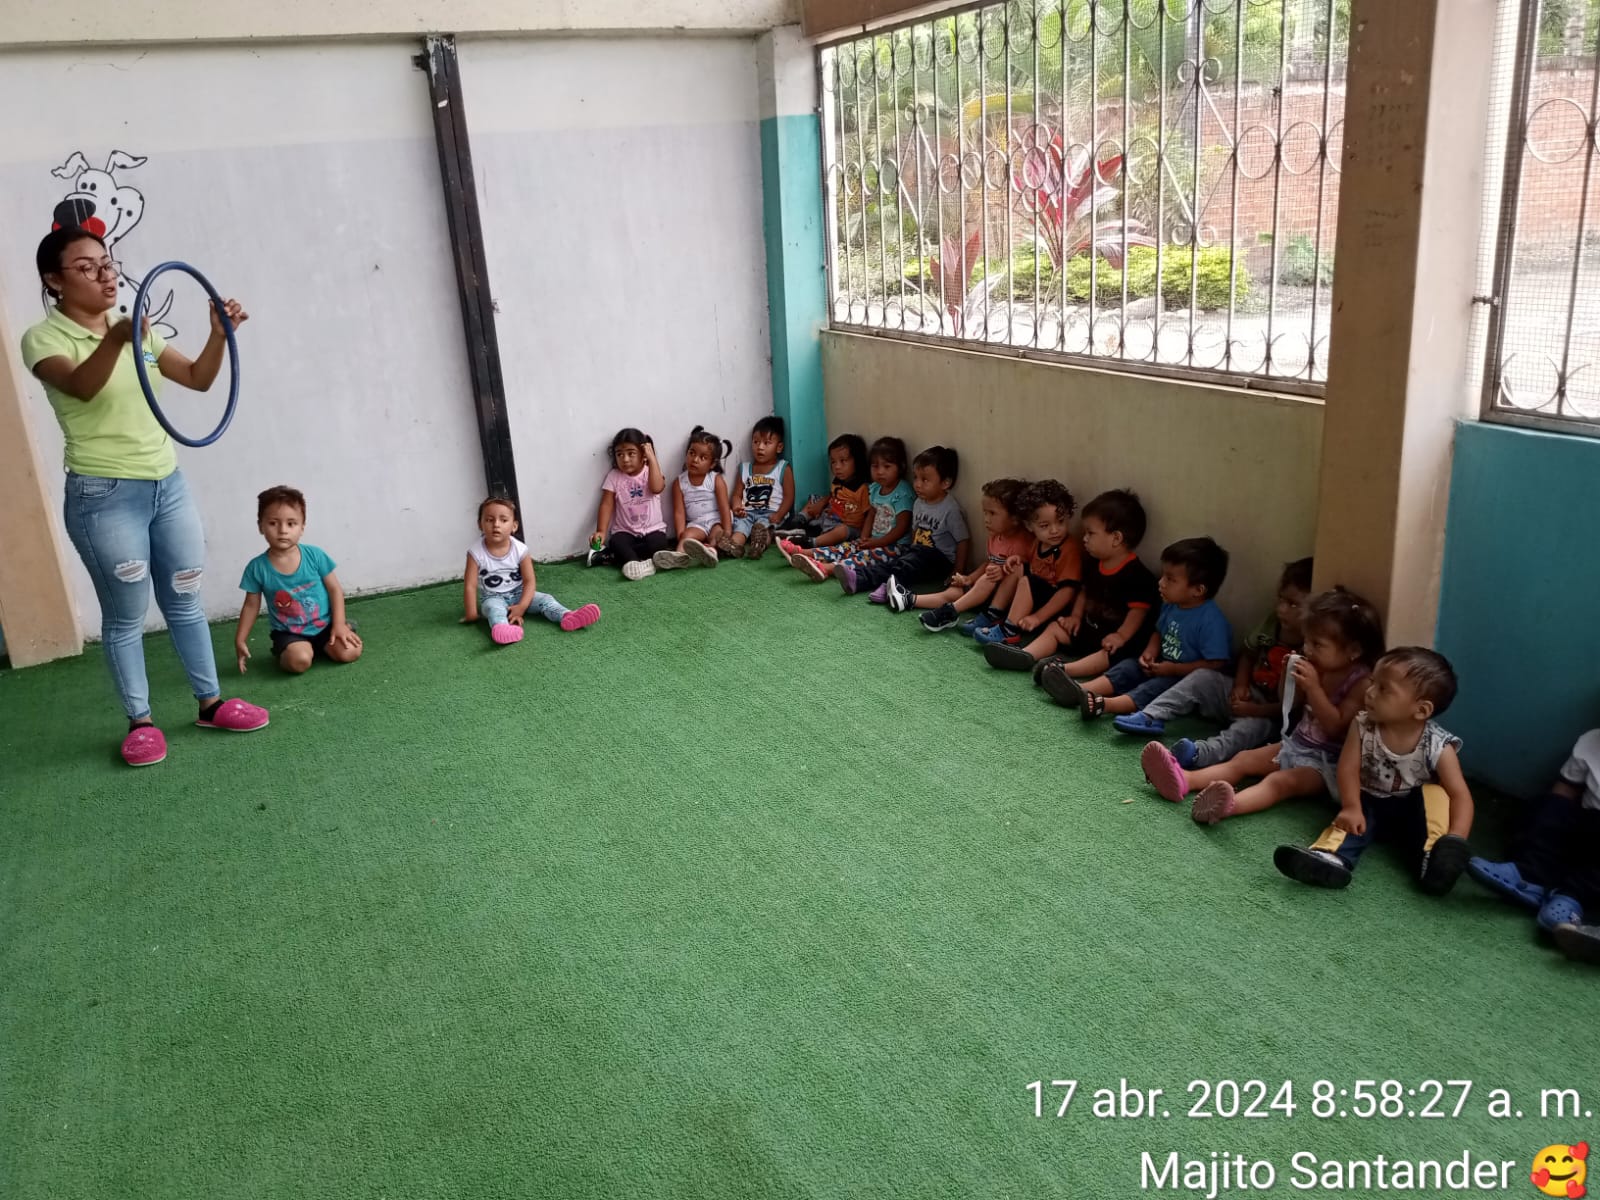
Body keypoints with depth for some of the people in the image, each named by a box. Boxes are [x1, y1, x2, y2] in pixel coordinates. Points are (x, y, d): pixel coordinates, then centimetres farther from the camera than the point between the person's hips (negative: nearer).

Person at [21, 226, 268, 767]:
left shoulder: (137, 329, 10)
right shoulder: (44, 338, -9)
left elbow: (198, 378, 9)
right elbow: (81, 386, -29)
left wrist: (219, 333, -9)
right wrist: (115, 340, -48)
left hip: (168, 485, 6)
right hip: (104, 497, -6)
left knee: (185, 603, 14)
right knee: (125, 617, 3)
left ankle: (210, 703, 25)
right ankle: (140, 721, 16)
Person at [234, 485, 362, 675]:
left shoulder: (315, 555, -11)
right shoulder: (257, 567, -11)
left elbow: (335, 590, -3)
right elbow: (251, 606, 1)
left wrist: (339, 625, -11)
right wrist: (240, 640, -2)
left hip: (324, 624, 1)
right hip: (289, 633, -1)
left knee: (349, 652, -20)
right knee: (299, 661, -29)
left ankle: (321, 647, 14)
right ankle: (282, 653, 8)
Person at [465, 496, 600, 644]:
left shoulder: (520, 549, -14)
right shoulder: (476, 552, -19)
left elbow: (530, 581, -11)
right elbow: (470, 585, -15)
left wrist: (521, 607, -22)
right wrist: (471, 615, -16)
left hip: (518, 593, 3)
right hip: (492, 597, -3)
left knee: (544, 598, -18)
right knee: (493, 607, -35)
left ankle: (567, 617, -44)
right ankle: (502, 628, -68)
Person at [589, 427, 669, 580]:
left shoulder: (650, 472, -2)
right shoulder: (614, 476, -1)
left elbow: (657, 488, -25)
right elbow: (607, 505, -5)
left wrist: (652, 458, -21)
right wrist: (601, 531, -18)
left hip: (652, 529, 0)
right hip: (625, 531, 0)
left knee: (659, 544, -30)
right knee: (617, 542, -31)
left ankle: (607, 555, -26)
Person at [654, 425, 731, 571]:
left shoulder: (717, 480, -3)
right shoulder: (679, 482, 2)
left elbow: (724, 508, -10)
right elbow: (679, 512, -4)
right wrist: (681, 536, -18)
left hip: (716, 520, -1)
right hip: (696, 523, 1)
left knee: (717, 534, -32)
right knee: (688, 535, -29)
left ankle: (710, 550, -65)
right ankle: (680, 555, -61)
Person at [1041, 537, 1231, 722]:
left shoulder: (1212, 621, -24)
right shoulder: (1171, 605, 2)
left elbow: (1216, 665, -25)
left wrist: (1173, 669, -23)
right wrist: (1150, 652, -1)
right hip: (1163, 666, 9)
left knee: (1154, 687, -31)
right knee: (1129, 666, -8)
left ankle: (1103, 704, -52)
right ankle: (1082, 691, -27)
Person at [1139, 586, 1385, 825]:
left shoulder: (1361, 683, -17)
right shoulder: (1319, 668, 6)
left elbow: (1336, 727, -25)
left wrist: (1313, 686, -30)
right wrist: (1289, 676, -4)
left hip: (1326, 761, -9)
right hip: (1296, 743, 9)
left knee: (1281, 781, -33)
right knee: (1243, 760, -7)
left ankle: (1230, 805, -60)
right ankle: (1183, 781, -24)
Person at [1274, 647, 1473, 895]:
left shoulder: (1438, 746, -19)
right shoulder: (1363, 725, -12)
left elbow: (1459, 795, -23)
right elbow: (1348, 768, -16)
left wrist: (1454, 839, -39)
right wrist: (1351, 808, -32)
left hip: (1413, 813, -1)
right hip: (1369, 804, 1)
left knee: (1434, 793, -27)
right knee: (1350, 820, -28)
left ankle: (1434, 858, -40)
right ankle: (1331, 856, -57)